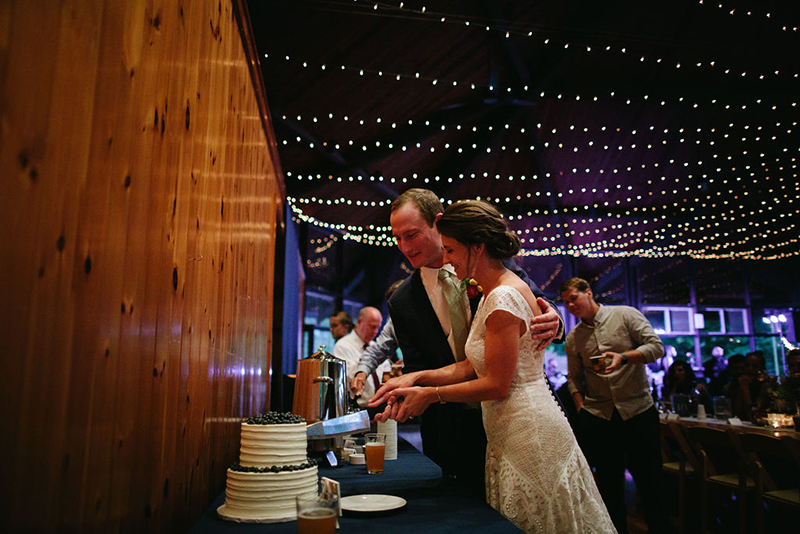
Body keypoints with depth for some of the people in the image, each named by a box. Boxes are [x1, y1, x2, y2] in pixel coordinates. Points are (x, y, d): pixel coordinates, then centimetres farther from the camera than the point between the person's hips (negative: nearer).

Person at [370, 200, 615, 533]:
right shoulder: (491, 295, 9)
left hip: (528, 434, -9)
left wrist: (430, 394, -12)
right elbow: (472, 367, 8)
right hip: (510, 432, 9)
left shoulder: (504, 298, -21)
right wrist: (417, 378, -2)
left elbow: (496, 385, -20)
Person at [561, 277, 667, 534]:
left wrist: (624, 357, -22)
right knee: (609, 484, 7)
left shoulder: (625, 315, -1)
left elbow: (656, 347, -7)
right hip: (598, 417, 3)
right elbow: (574, 378, 13)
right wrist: (581, 408, 1)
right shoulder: (573, 339, 8)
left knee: (649, 479, 5)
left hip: (638, 409, -2)